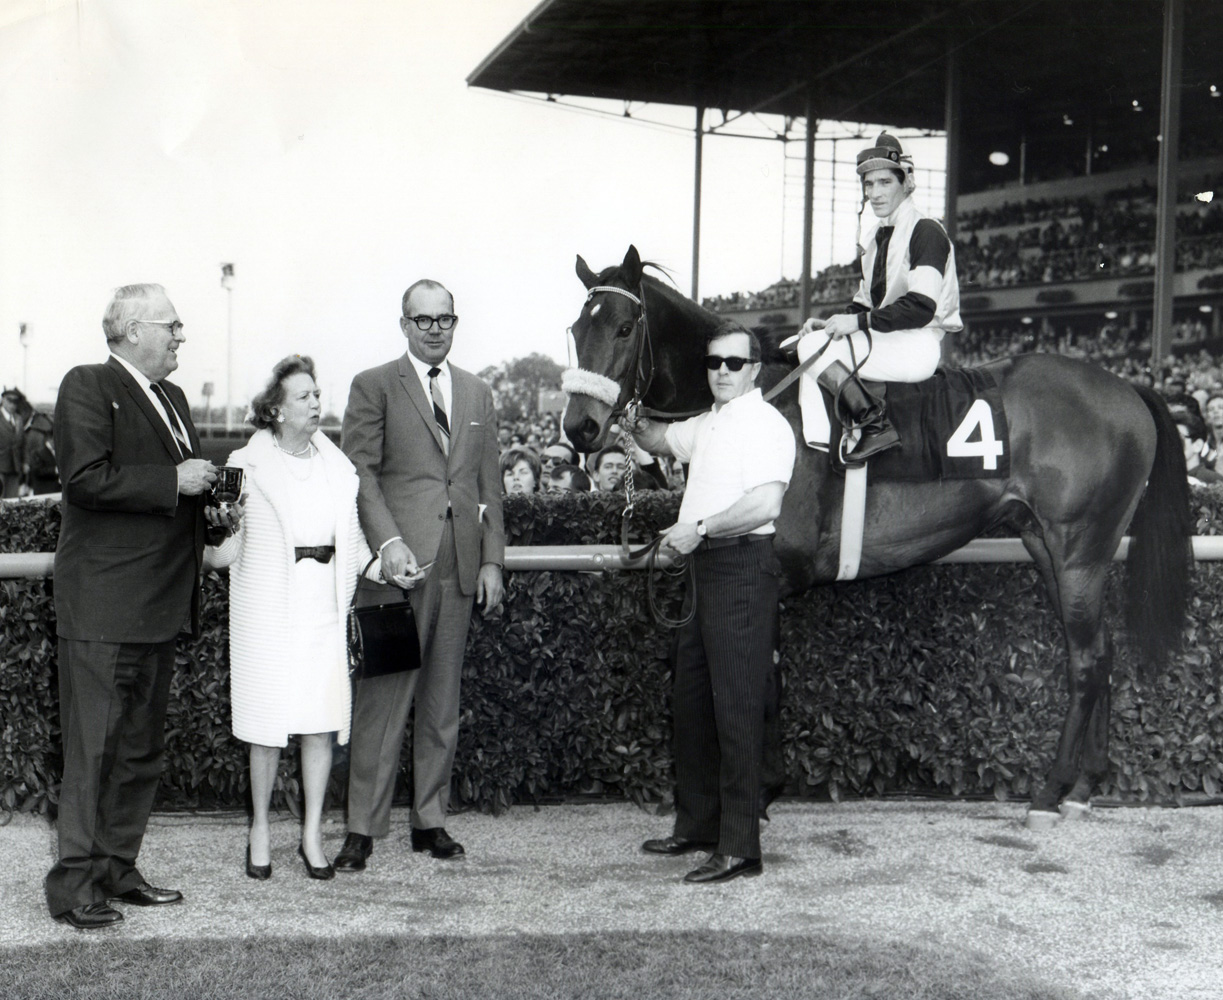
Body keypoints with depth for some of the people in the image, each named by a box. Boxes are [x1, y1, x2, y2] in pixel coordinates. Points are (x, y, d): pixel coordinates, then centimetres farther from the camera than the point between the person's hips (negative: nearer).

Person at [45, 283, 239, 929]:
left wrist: (213, 517, 9)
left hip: (160, 605, 9)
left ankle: (117, 870, 24)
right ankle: (73, 884, 3)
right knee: (92, 748, -5)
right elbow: (85, 477, -20)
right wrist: (174, 481, -18)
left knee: (142, 748, 14)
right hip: (103, 605, -9)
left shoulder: (171, 398, 19)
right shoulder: (87, 387, -7)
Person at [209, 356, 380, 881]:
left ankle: (312, 833, 12)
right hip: (268, 606, -3)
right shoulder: (248, 464, 0)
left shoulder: (338, 465, 12)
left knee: (322, 719, 2)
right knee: (268, 721, 0)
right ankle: (260, 828, 16)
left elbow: (353, 538, 17)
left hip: (325, 603, 3)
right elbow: (228, 546, 2)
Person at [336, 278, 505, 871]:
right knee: (382, 696, -4)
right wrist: (388, 542, -16)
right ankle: (362, 829, 2)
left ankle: (430, 819, 18)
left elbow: (489, 483, 16)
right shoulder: (373, 387, 4)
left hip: (460, 564, 4)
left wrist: (492, 558, 8)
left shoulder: (478, 394, 17)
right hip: (398, 559, -4)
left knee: (443, 698, 9)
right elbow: (360, 472, -4)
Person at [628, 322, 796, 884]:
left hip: (743, 567, -10)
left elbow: (765, 504, -23)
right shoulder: (707, 425, 19)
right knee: (691, 701, 15)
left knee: (737, 709, -9)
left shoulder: (765, 424, -10)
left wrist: (699, 528, -20)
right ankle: (697, 826, 27)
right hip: (706, 566, 10)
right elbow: (656, 439, 35)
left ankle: (740, 849, -5)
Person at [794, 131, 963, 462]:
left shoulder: (926, 232, -9)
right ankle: (817, 445, -16)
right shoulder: (872, 239, 18)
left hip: (918, 346, -9)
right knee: (808, 345, -4)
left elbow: (922, 307, -20)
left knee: (814, 347, -20)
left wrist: (860, 321, -19)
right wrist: (834, 322, 0)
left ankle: (877, 425, -22)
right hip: (883, 340, 9)